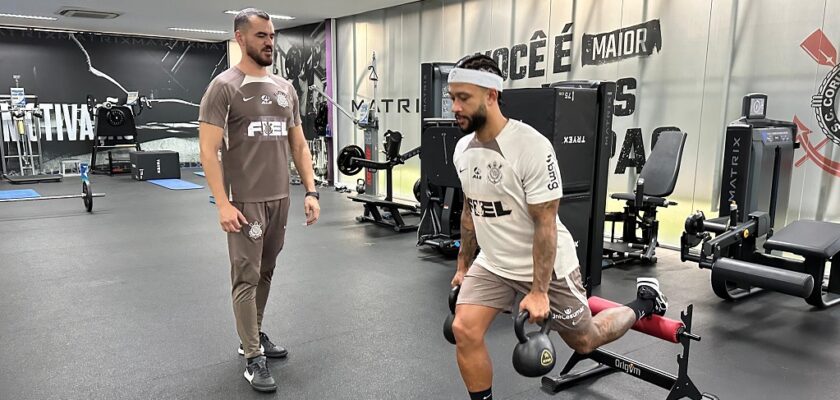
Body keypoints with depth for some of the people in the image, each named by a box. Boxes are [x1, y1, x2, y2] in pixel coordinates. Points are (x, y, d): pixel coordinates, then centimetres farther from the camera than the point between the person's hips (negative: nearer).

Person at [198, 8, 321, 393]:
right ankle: (253, 358, 8)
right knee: (246, 277, -1)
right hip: (245, 200, -6)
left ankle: (253, 335, 33)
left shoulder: (285, 88, 11)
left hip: (279, 197, 7)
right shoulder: (224, 87, -8)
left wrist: (310, 191, 5)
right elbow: (208, 150, -13)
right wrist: (223, 204, -20)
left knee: (265, 272, 16)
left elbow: (299, 144, 13)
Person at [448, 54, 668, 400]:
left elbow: (545, 224, -23)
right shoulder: (463, 149, -2)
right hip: (493, 263, 6)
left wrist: (539, 291, -23)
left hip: (544, 265, -5)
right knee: (464, 331, -12)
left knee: (585, 341, 13)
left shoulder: (531, 147, -26)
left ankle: (644, 303, 40)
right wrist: (463, 266, 15)